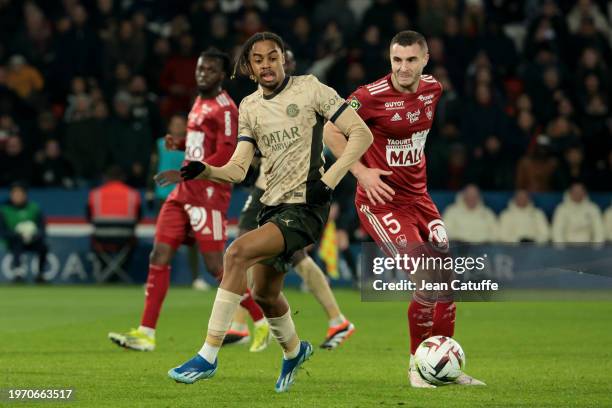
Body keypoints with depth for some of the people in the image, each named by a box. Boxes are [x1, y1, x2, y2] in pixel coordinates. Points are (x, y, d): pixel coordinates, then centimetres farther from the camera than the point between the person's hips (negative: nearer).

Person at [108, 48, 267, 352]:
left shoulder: (224, 108, -10)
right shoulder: (199, 103, 18)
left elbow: (225, 156, -19)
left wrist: (184, 173, -21)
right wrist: (180, 144, 10)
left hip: (208, 194, -9)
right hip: (184, 193, 9)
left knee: (215, 266, -7)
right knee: (159, 257, 1)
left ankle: (263, 322, 7)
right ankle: (146, 334, 1)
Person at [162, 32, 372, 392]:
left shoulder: (309, 89, -6)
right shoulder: (249, 107, 11)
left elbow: (362, 134, -7)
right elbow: (239, 168, 4)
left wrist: (328, 180, -15)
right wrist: (205, 171, -17)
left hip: (306, 207, -7)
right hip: (272, 206, 7)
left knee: (237, 253, -25)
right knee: (265, 294, 16)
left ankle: (208, 356, -22)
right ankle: (294, 351, 48)